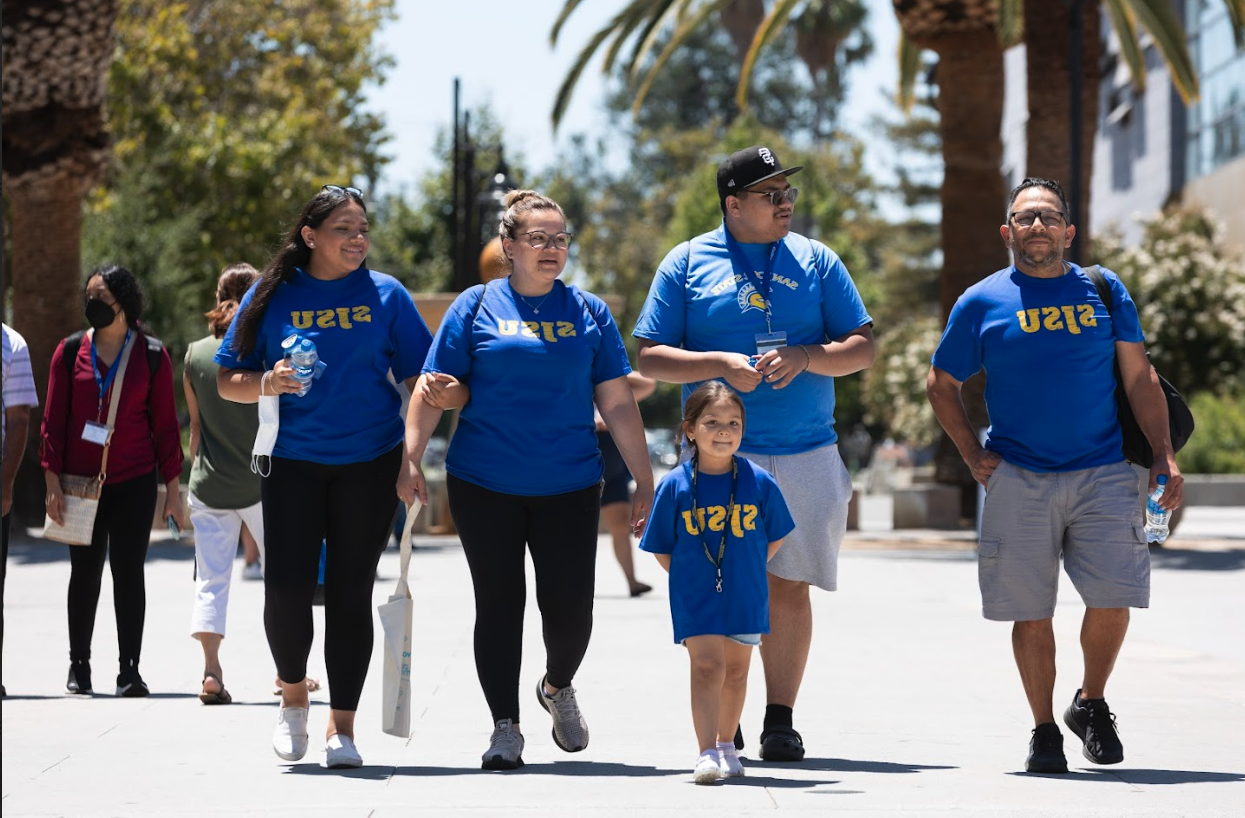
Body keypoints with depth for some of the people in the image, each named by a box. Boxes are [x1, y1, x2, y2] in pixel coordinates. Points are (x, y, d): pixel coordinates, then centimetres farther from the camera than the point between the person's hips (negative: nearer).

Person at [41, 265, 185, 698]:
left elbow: (165, 425, 3)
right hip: (81, 481, 1)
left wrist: (172, 488, 0)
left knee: (129, 573, -2)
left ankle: (130, 670, 0)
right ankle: (79, 666, 17)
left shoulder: (152, 355, 1)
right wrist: (52, 480, -3)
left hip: (134, 483, -1)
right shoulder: (70, 351, 3)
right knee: (84, 573, 7)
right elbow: (54, 420, 4)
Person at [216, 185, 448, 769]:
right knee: (286, 584, -9)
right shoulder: (273, 297, 3)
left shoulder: (386, 295, 5)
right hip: (292, 462, 0)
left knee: (351, 590, 0)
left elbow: (419, 377, 3)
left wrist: (444, 391, -20)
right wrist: (267, 383, -15)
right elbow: (227, 381, 6)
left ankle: (341, 725, 7)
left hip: (368, 462, 0)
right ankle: (293, 694, 18)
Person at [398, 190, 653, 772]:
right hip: (484, 484, -1)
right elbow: (433, 387, 2)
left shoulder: (589, 312, 7)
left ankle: (557, 687, 30)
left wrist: (644, 481, 5)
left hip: (569, 485, 1)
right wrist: (410, 459, -7)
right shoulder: (478, 306, 2)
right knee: (499, 603, 2)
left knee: (569, 604, -2)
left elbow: (618, 403, 8)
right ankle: (505, 729, 10)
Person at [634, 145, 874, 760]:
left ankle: (781, 720, 8)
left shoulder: (815, 261, 10)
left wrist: (807, 356, -10)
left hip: (805, 454, 1)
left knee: (789, 586, 0)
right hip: (718, 456, -1)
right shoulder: (688, 263, 6)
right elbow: (650, 357, 3)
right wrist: (720, 365, -13)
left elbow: (862, 347, 9)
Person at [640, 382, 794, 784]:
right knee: (707, 667, -12)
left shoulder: (760, 483, -6)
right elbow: (661, 549, 2)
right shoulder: (674, 486, -8)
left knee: (736, 670, 13)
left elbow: (774, 538, 6)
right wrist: (689, 576, 1)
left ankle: (726, 745, 29)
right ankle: (707, 753, -13)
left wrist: (746, 572, 5)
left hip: (745, 596, 2)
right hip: (696, 598, -2)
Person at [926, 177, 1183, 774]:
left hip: (1102, 474, 1)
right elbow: (941, 384, 14)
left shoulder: (1103, 291, 9)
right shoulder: (981, 303, 5)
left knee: (1113, 599, -8)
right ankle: (1043, 729, 15)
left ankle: (1091, 704, 16)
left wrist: (1164, 457, 0)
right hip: (1018, 478, -1)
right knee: (1031, 612, 0)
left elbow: (1140, 378, 9)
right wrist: (972, 455, 3)